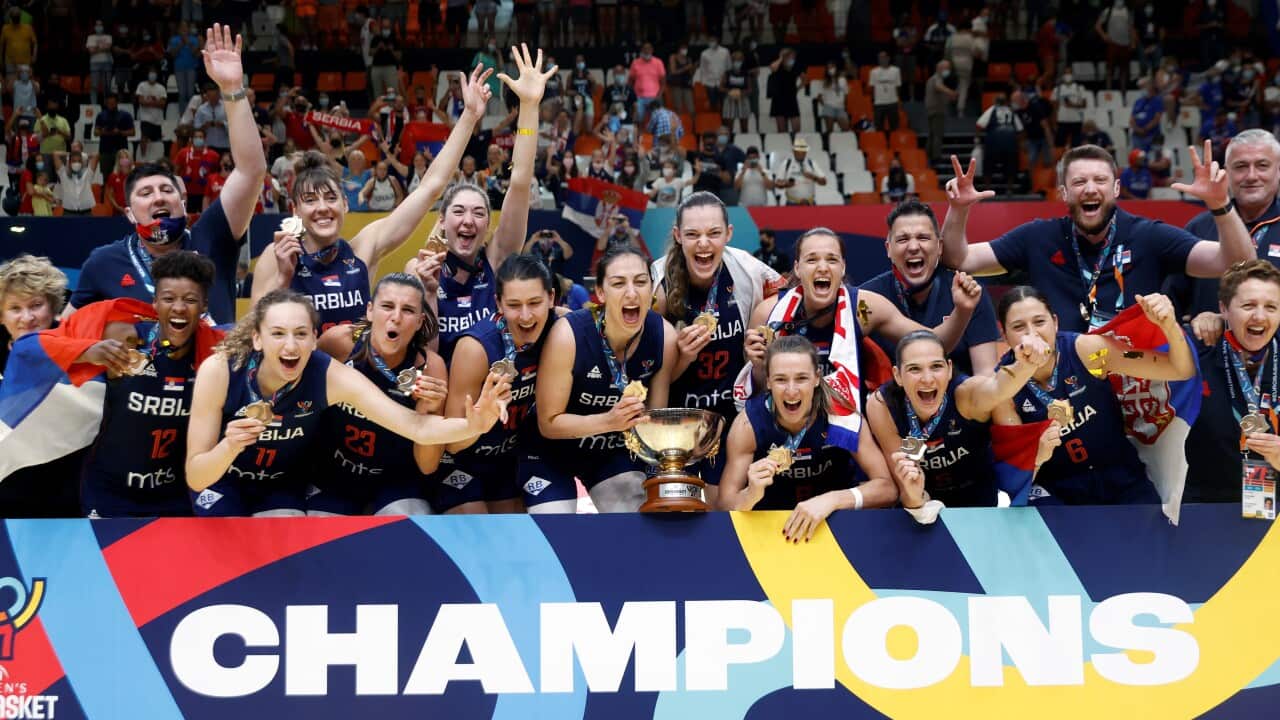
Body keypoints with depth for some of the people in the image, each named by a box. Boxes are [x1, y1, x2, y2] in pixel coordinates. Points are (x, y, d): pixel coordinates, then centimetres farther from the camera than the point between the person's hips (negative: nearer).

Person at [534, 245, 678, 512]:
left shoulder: (664, 336, -17)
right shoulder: (568, 334, -28)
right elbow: (548, 422, -20)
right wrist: (610, 421, -34)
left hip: (615, 452, 3)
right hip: (554, 453, -3)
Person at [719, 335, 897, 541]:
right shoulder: (749, 422, -19)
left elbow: (887, 488, -21)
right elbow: (724, 505, -17)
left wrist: (832, 500, -37)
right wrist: (751, 495, -39)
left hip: (836, 523, 1)